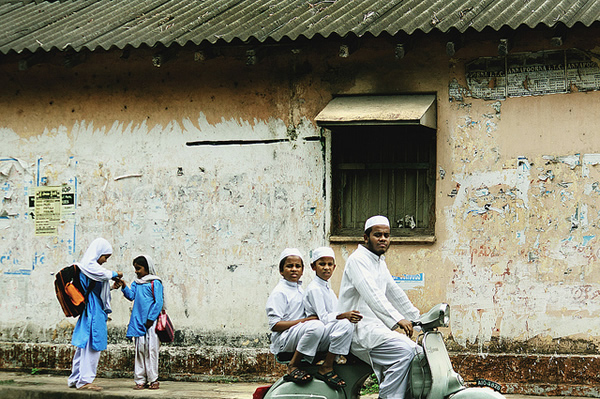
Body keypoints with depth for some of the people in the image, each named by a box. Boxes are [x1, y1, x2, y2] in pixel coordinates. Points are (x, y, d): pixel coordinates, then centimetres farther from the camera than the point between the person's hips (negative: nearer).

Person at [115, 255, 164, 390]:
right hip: (139, 322, 6)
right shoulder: (136, 283, 15)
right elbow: (131, 295, 4)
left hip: (151, 322, -6)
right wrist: (124, 287, -13)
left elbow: (158, 303, -9)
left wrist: (150, 319, -12)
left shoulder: (155, 283, -5)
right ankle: (140, 380, 7)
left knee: (151, 349, -4)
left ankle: (153, 380, 2)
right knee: (140, 350, 5)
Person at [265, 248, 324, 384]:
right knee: (316, 326, -34)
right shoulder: (279, 292, -6)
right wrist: (302, 321, -20)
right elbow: (275, 325, -14)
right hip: (282, 339, -9)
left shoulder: (300, 290, 21)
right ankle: (293, 367, -25)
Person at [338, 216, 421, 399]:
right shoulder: (358, 259, -9)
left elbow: (395, 293, 30)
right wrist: (397, 320, -31)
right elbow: (372, 295, -22)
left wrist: (417, 318, 22)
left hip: (376, 327, 9)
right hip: (360, 330, -9)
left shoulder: (380, 263, 22)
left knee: (416, 351, -2)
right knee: (403, 351, -27)